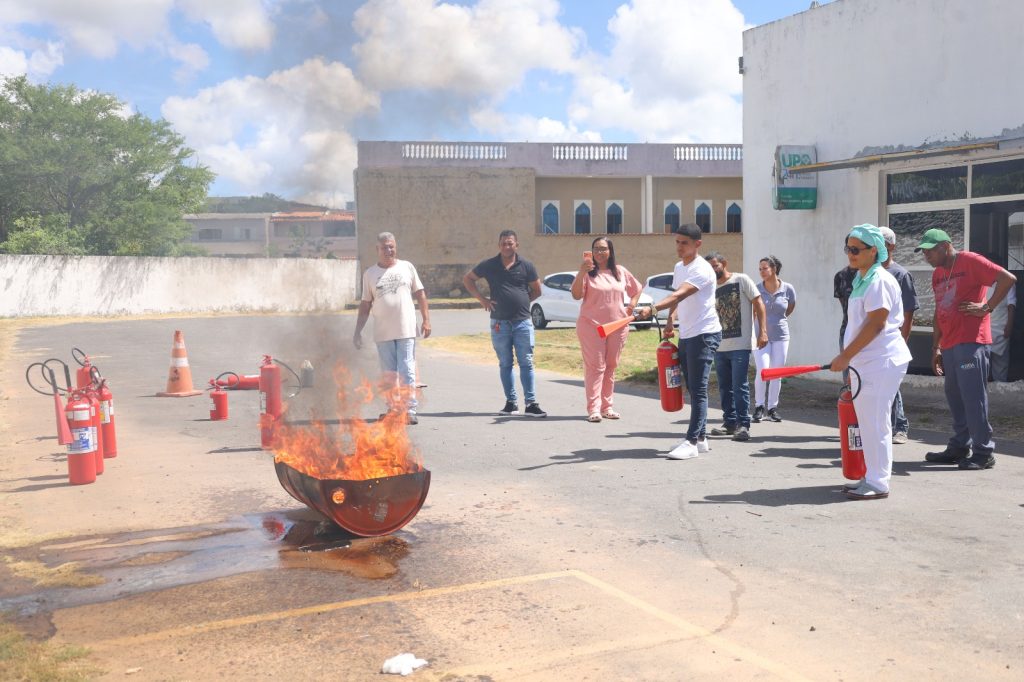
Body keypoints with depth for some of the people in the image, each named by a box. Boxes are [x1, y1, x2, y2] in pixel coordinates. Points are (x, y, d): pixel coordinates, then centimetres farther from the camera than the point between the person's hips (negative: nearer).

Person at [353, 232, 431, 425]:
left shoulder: (407, 267, 6)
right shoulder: (370, 274, 7)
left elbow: (420, 294, 8)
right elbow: (365, 304, 9)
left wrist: (426, 320, 0)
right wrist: (358, 331, 4)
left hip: (406, 330, -1)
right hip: (383, 333, 2)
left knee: (407, 373, -6)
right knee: (388, 375, 8)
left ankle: (410, 411, -4)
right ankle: (393, 409, 18)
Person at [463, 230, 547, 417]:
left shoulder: (526, 266, 1)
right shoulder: (489, 265, 2)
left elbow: (537, 290, 12)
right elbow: (467, 279, 12)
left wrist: (522, 302, 2)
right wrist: (482, 299, 4)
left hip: (523, 322, -1)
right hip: (499, 323, 1)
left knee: (526, 363, -1)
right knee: (505, 364, 7)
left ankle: (531, 404, 0)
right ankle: (510, 402, 16)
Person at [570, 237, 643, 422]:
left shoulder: (620, 272, 10)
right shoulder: (588, 272, -3)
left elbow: (637, 289, 24)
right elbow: (576, 295, -13)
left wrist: (631, 306, 9)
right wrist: (581, 273, -24)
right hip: (591, 325, -4)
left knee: (611, 366, 9)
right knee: (595, 366, -7)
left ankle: (607, 406, 16)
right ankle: (593, 408, -8)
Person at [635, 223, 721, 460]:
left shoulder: (701, 269, -15)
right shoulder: (678, 267, 14)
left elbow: (679, 295, -30)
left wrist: (653, 309, -43)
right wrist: (670, 320, 10)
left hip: (704, 334, -9)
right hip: (686, 334, 9)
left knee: (698, 389, -10)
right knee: (692, 388, 11)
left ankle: (691, 442, -10)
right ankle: (701, 438, 19)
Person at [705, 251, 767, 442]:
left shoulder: (741, 280, -2)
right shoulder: (712, 289, 14)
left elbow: (758, 303, -5)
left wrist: (762, 331, -13)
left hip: (740, 345, -6)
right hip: (720, 346, 6)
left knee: (740, 386, -8)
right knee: (725, 387, 11)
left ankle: (743, 425, -2)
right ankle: (730, 422, 20)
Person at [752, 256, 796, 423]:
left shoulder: (788, 289, -4)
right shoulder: (757, 289, -6)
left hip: (780, 335, 2)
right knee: (762, 370, -14)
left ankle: (772, 408, 17)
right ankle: (759, 407, 1)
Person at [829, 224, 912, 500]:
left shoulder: (879, 280, -14)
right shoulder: (861, 279, 16)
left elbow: (875, 324, -20)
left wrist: (845, 357, -18)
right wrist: (846, 356, 17)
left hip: (882, 361, -10)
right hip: (866, 361, 10)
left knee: (875, 423, -6)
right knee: (868, 422, 14)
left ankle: (878, 484, 1)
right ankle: (871, 478, 23)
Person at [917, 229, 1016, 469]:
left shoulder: (970, 261, -6)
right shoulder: (937, 274, 18)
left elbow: (1008, 279, -14)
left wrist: (986, 307, -13)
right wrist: (935, 348, 18)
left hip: (971, 342, -8)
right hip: (949, 345, 8)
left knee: (973, 396, -7)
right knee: (955, 397, 10)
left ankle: (983, 452, -1)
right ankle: (959, 447, 18)